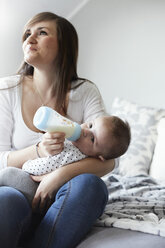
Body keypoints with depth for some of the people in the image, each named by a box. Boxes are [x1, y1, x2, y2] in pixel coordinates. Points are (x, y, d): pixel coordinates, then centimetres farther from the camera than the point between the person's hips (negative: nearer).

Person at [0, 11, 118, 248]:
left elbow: (108, 160, -9)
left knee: (89, 183, -32)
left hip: (59, 199, 2)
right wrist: (39, 151, -23)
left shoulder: (85, 92, -1)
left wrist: (60, 174, -25)